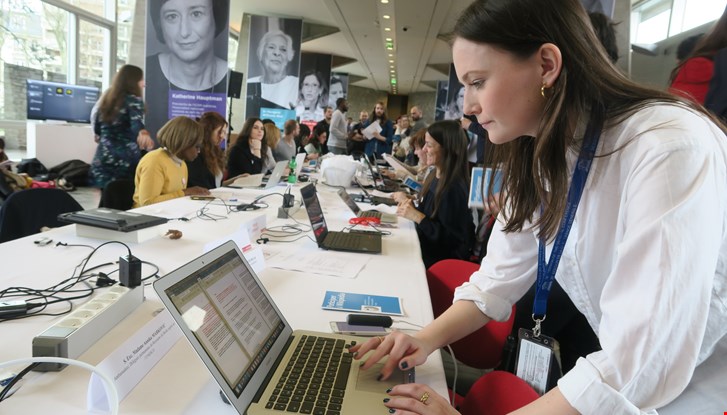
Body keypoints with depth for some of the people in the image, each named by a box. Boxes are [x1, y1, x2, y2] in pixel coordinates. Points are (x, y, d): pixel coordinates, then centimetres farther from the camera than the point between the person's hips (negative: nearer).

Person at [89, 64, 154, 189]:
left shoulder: (106, 98, 13)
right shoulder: (133, 100, -7)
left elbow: (98, 129, 23)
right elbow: (137, 123, -29)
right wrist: (143, 133, -50)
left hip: (103, 158, 6)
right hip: (125, 161, -6)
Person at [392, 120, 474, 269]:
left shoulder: (454, 188, -22)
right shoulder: (434, 176, 6)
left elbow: (452, 240, -23)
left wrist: (418, 217, -25)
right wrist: (410, 205, -2)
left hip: (438, 261, -8)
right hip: (425, 247, 8)